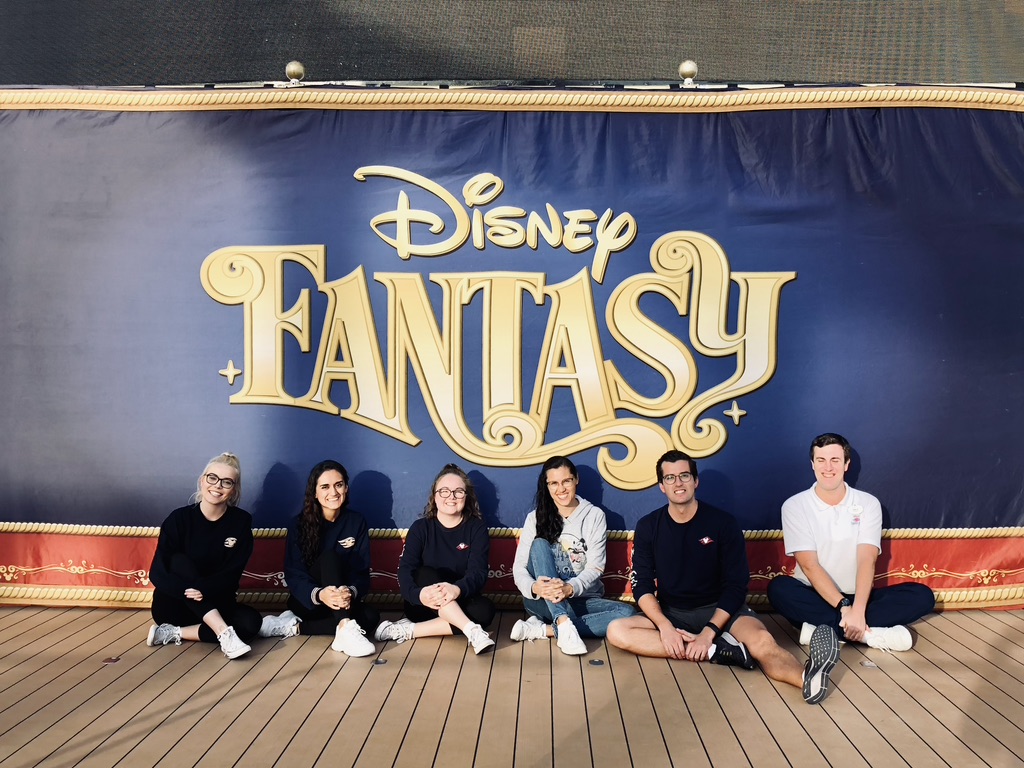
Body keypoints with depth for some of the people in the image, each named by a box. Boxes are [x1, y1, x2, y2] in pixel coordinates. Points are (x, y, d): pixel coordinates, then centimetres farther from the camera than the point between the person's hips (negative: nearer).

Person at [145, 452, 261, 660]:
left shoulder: (241, 521, -9)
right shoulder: (179, 518, -11)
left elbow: (231, 575, -12)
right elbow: (157, 572, -17)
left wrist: (203, 589, -32)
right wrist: (188, 589, -34)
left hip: (216, 605, 1)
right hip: (173, 606, -1)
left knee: (251, 621, -26)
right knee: (180, 561, -28)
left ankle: (175, 633, -17)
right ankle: (225, 633, -34)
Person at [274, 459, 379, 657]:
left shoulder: (356, 522, -3)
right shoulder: (298, 524, -8)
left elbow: (362, 571, -7)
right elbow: (293, 574, -14)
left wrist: (351, 592, -32)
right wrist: (319, 594, -36)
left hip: (345, 604, 3)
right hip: (306, 602, -2)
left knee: (371, 616, -29)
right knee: (329, 557, -29)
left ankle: (295, 627, -21)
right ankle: (346, 628, -44)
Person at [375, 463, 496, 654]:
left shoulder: (477, 528, -4)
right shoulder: (420, 528, -3)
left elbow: (478, 572, -18)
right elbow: (405, 571, -16)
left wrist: (457, 589, -42)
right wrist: (419, 594, -40)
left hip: (460, 603, 1)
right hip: (423, 605, 0)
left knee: (485, 610, -30)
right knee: (425, 574, -29)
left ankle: (408, 630, -26)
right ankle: (472, 630, -36)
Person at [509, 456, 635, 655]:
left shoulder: (595, 515, 0)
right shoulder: (536, 517, 1)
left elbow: (594, 568, -8)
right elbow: (519, 567, -6)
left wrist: (570, 588, -29)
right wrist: (534, 587, -30)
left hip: (581, 599, 1)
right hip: (542, 600, 0)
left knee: (627, 613, -27)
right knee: (540, 544, -25)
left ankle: (545, 629, -27)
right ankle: (563, 624, -39)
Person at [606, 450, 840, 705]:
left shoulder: (723, 523, -6)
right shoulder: (648, 527, -1)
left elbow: (736, 585, -8)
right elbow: (642, 585, -3)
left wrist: (709, 632, -21)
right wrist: (665, 626, -21)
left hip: (720, 609, -2)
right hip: (672, 614, 2)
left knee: (761, 641, -34)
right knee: (617, 631, -27)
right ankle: (716, 651, -32)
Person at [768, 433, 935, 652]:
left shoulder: (868, 503, 0)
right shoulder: (795, 506, -5)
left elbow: (867, 560, -13)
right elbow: (809, 565, -14)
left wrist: (857, 610, -28)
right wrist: (844, 607, -26)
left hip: (857, 596, 3)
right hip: (816, 598, -2)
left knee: (922, 595, -19)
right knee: (779, 588, -33)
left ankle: (825, 629, -30)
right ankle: (871, 633, -32)